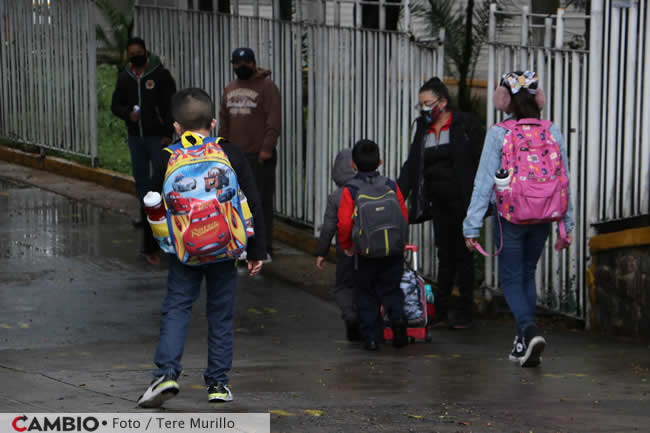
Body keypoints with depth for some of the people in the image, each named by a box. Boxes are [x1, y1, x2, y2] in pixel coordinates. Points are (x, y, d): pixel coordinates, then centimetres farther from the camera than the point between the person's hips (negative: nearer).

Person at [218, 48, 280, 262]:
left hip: (259, 155, -6)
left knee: (262, 201, -4)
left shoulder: (266, 87, -6)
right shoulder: (230, 88, 16)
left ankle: (264, 249, -2)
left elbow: (274, 120, -13)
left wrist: (267, 148, -19)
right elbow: (224, 120, 21)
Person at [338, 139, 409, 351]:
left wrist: (346, 245, 6)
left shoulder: (350, 191, -6)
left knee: (367, 295, 11)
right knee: (391, 289, 14)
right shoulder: (391, 186, 2)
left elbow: (345, 223, -11)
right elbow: (404, 217, 3)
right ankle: (397, 317, -14)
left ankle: (372, 336, 7)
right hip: (393, 252, 2)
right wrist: (401, 242, 17)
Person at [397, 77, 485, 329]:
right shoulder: (423, 129, 12)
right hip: (439, 202, 5)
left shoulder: (466, 124, -7)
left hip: (462, 201, -5)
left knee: (462, 254, 0)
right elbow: (411, 166, 11)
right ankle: (442, 311, 12)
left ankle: (464, 311, 7)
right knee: (445, 255, 8)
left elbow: (483, 159, -9)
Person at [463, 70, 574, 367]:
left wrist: (472, 227, -6)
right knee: (528, 275, 19)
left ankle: (529, 331, -19)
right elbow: (564, 181, 3)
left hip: (510, 217, -4)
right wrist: (566, 225, 11)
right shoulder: (553, 133, 0)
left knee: (511, 279, 6)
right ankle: (524, 343, 20)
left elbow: (484, 182, -10)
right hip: (543, 218, 4)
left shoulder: (498, 134, -11)